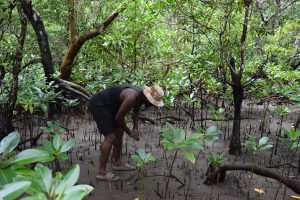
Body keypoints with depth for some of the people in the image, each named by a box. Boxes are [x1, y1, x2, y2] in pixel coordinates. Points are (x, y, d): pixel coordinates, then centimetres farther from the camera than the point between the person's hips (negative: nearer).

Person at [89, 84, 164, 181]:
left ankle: (117, 163, 29)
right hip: (98, 104, -10)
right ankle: (101, 172, -3)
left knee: (119, 132, 14)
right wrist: (129, 132, -8)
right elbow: (118, 118, -22)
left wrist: (135, 128, 2)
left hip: (109, 105, 10)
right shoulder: (132, 97, -31)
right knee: (110, 137, -13)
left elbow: (136, 111, 15)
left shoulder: (141, 95, -4)